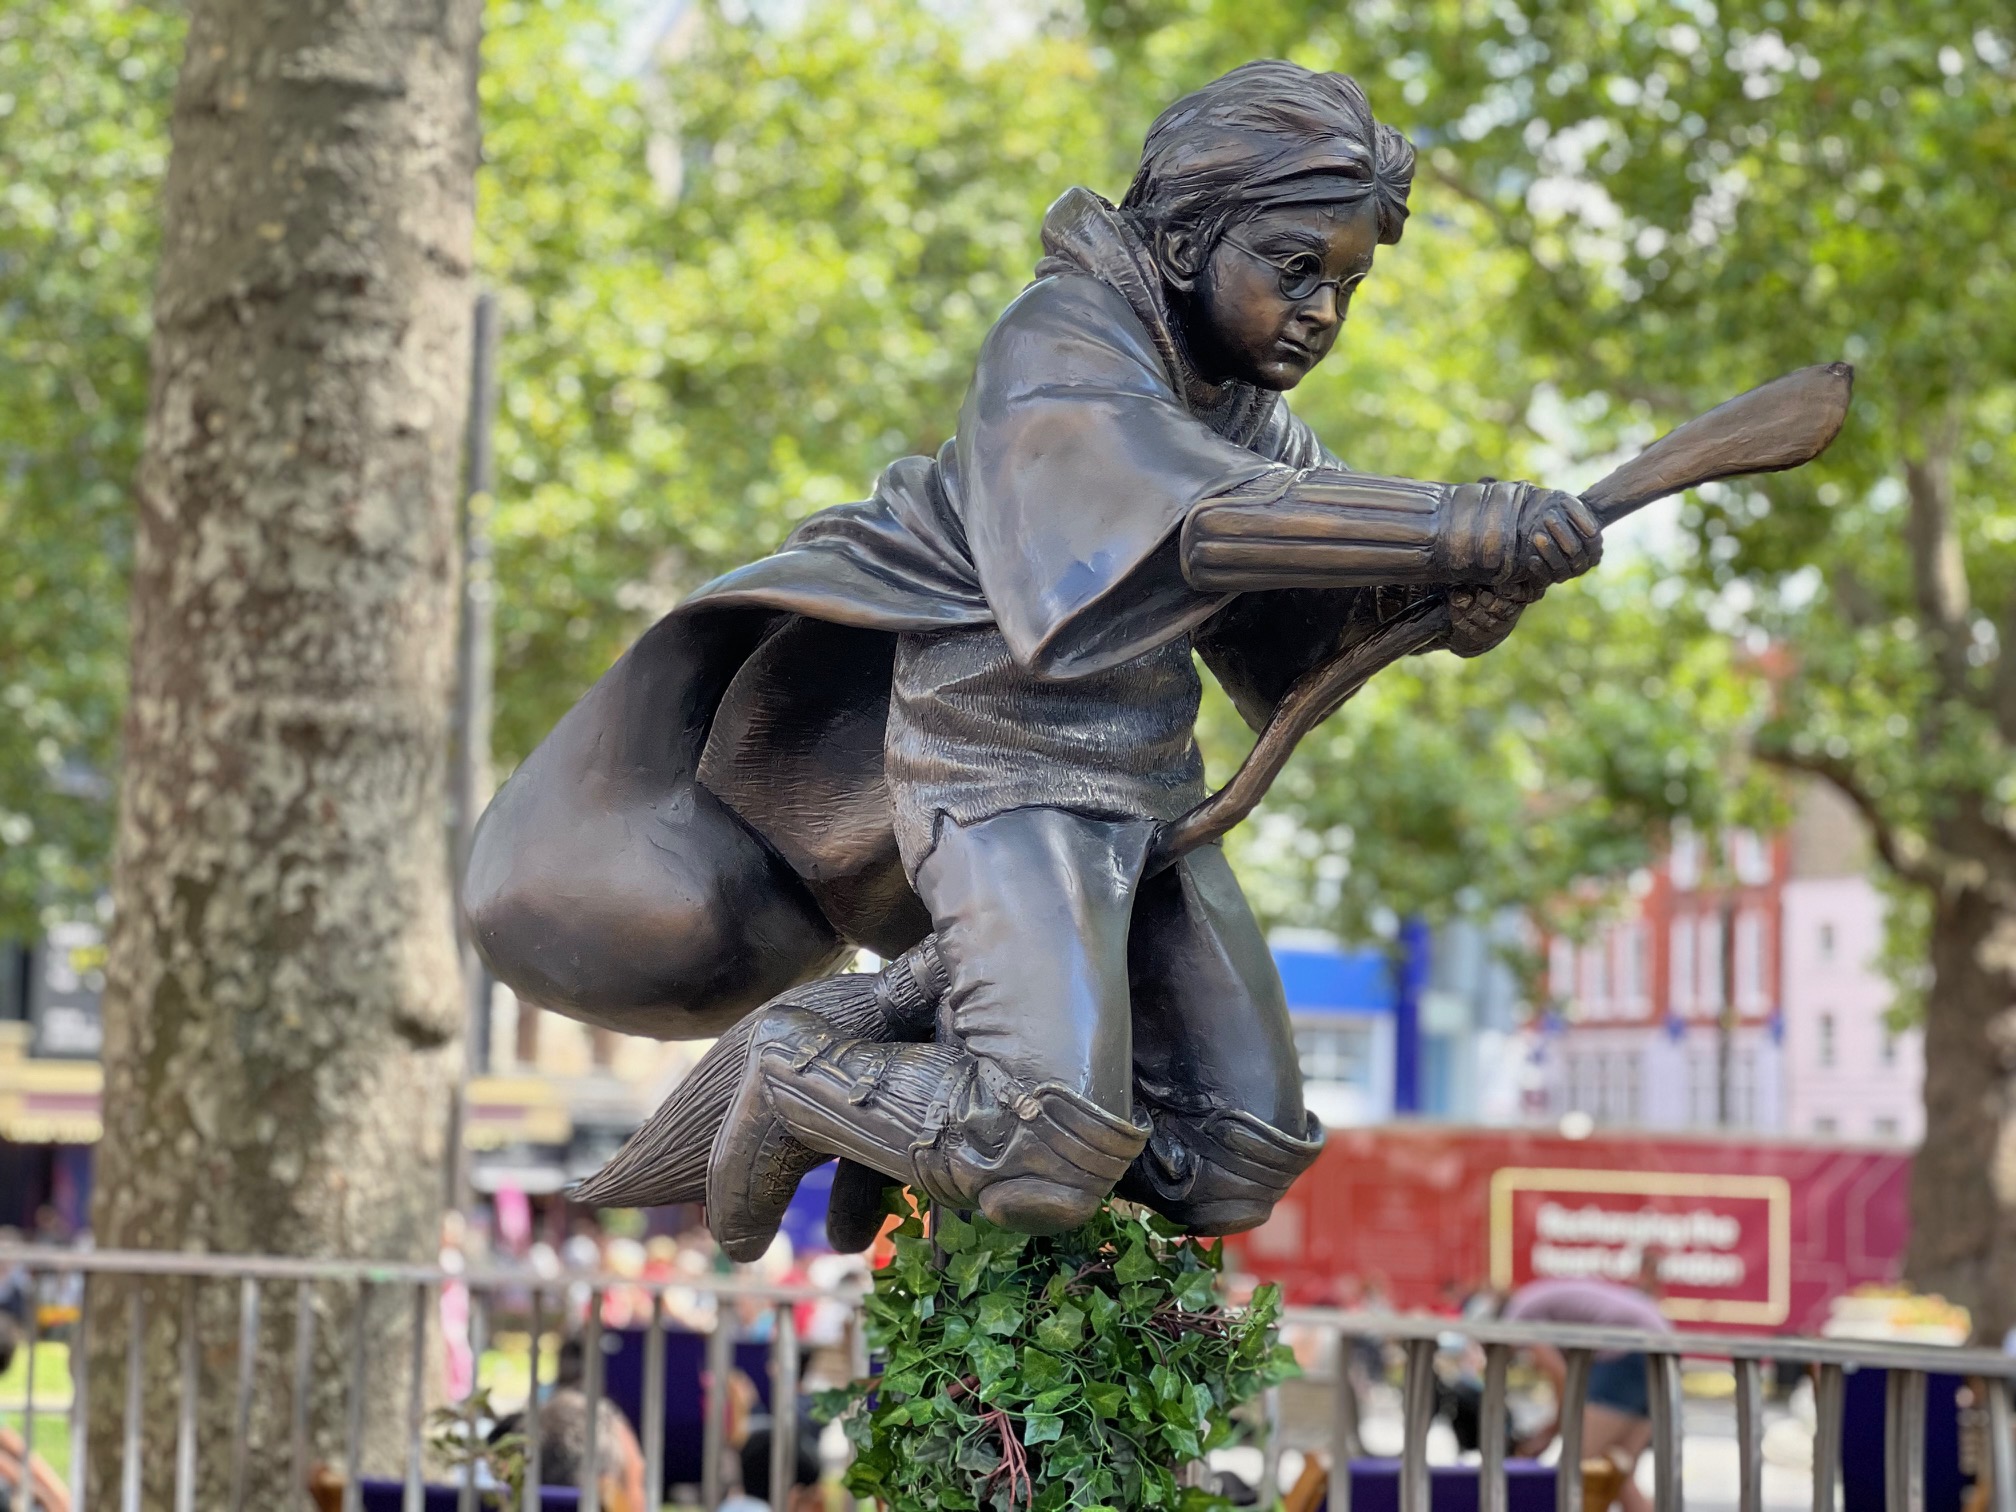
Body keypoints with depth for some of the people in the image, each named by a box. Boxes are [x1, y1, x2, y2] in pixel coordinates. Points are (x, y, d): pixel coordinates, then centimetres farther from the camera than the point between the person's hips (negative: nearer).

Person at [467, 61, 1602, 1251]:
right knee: (1054, 1158, -24)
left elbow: (1323, 606, 4)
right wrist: (1464, 527, -40)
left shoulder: (1243, 404, 12)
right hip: (1007, 779, -9)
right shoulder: (1062, 350, -15)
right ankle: (802, 1077, 3)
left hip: (1147, 791, 9)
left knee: (1238, 1164, 4)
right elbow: (1203, 520, -32)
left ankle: (941, 1119, 23)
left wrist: (1464, 586, -19)